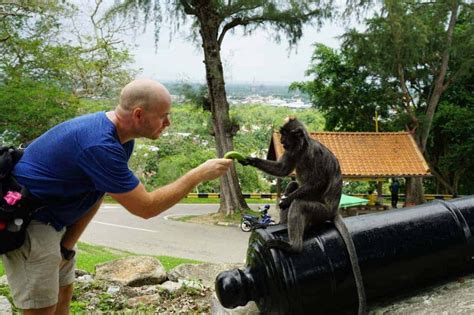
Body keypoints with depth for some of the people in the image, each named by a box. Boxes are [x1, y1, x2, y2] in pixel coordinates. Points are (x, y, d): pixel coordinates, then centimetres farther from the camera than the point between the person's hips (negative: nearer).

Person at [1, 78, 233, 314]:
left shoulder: (121, 138, -1)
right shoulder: (100, 145, -32)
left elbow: (95, 196, 4)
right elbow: (145, 207, -26)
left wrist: (67, 245, 0)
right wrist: (199, 174, -22)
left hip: (53, 220, 9)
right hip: (25, 222, -9)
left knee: (63, 295, 16)